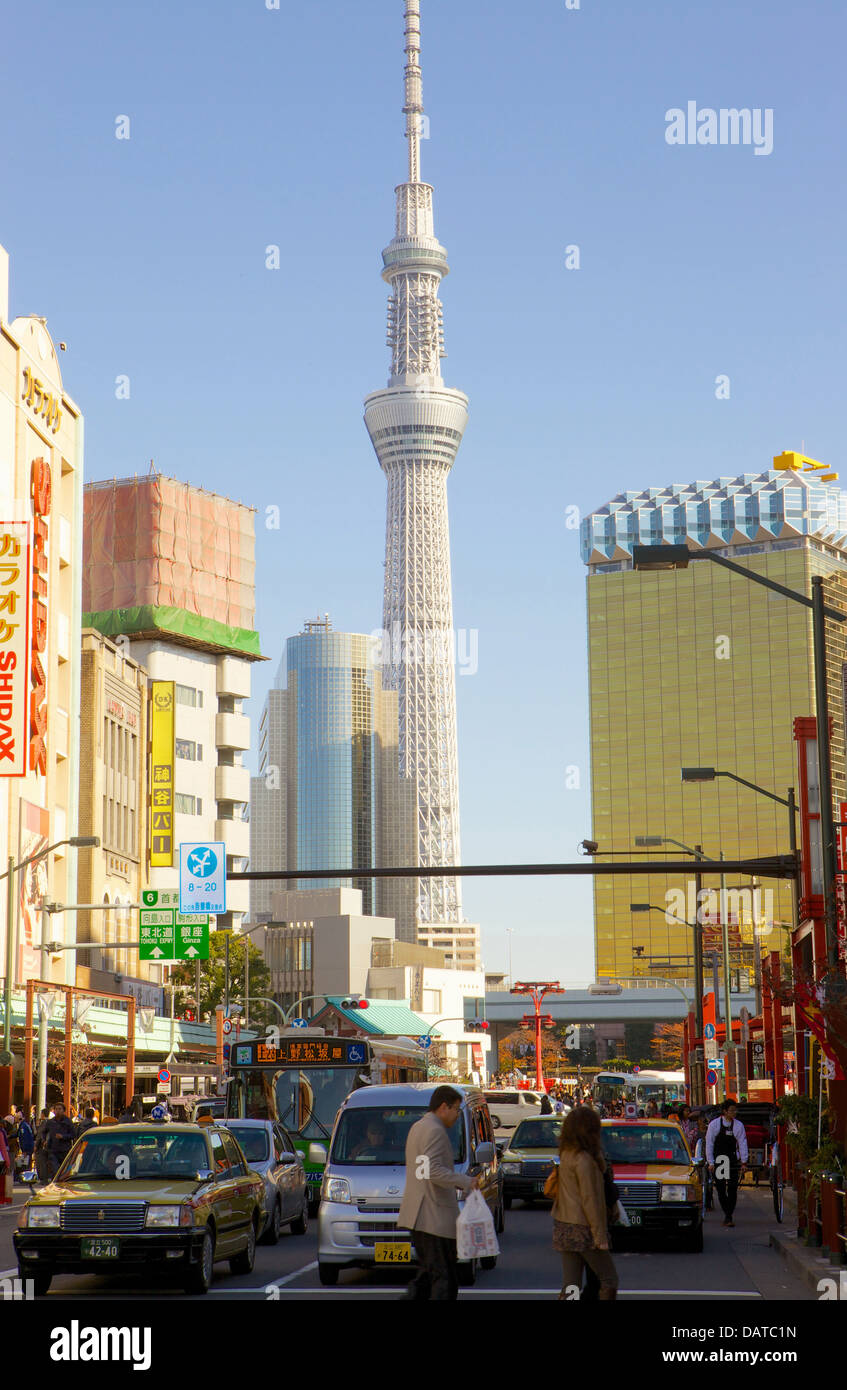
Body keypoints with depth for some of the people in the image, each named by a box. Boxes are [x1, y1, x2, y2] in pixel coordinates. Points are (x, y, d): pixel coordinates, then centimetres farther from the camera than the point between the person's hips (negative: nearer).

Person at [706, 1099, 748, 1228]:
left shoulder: (738, 1125, 2)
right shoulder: (714, 1124, -3)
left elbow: (742, 1144, 0)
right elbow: (709, 1144, -3)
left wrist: (743, 1162, -7)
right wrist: (710, 1162, -9)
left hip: (733, 1161, 1)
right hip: (718, 1161, -1)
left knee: (732, 1189, -2)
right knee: (720, 1189, -2)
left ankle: (728, 1216, 8)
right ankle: (728, 1215, 7)